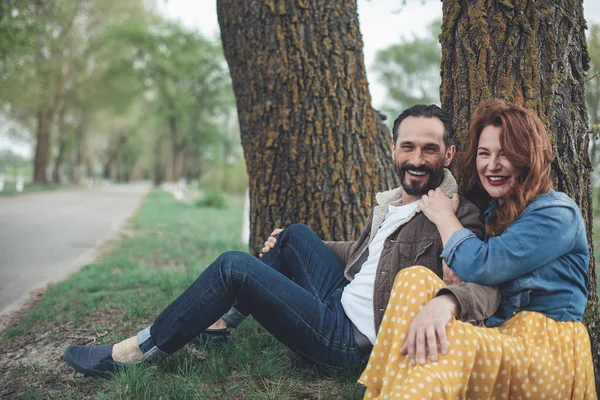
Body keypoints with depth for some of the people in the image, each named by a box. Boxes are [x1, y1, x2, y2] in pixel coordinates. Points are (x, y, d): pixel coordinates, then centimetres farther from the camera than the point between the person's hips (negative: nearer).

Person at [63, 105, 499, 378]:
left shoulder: (455, 215, -15)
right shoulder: (390, 202, 10)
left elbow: (485, 289, -31)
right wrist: (287, 248, 21)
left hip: (350, 337, -8)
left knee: (234, 265, -14)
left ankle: (132, 354, 0)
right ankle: (218, 322, 18)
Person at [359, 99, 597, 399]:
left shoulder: (556, 213, -7)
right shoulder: (493, 212, 16)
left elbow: (481, 268, -19)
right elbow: (466, 280, 3)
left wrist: (444, 216, -4)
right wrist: (446, 300, -21)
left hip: (548, 352, -6)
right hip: (496, 341, 7)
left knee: (445, 345, -36)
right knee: (416, 279, -16)